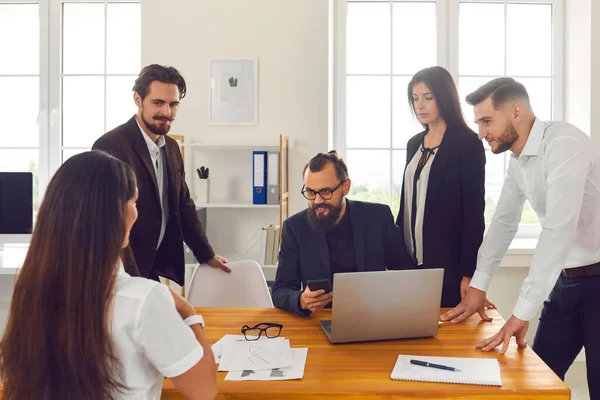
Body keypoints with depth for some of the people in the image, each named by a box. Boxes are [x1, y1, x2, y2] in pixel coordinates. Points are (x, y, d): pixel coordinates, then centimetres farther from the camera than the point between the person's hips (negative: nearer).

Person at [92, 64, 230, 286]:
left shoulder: (171, 147, 6)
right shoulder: (110, 146, -19)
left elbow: (184, 205, 14)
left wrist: (208, 255, 16)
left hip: (155, 268, 7)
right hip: (123, 272, -7)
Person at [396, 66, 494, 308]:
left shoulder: (467, 143, -7)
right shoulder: (414, 144, 12)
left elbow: (474, 211, -11)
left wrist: (468, 272, -14)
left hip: (448, 262, -6)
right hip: (411, 260, 6)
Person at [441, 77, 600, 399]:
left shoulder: (564, 143, -22)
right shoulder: (517, 161, 5)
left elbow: (559, 230, -30)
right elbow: (503, 222, 11)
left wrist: (522, 312, -30)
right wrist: (478, 287, 9)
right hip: (567, 279, 8)